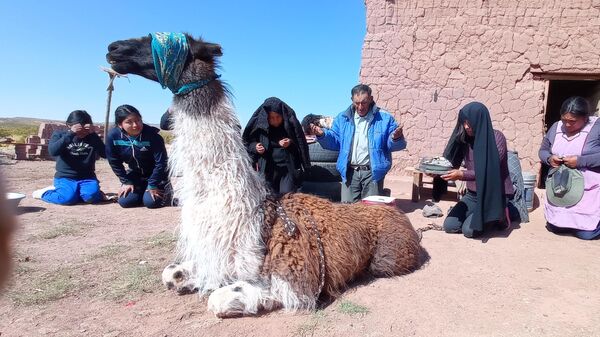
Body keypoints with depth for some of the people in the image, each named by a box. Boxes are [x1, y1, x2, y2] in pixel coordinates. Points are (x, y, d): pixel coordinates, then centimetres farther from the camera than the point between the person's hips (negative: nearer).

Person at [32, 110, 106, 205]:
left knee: (91, 196, -31)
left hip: (86, 177, 1)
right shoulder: (59, 134, 2)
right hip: (65, 177, -1)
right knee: (68, 198, -29)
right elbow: (52, 151, -18)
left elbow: (105, 154, -7)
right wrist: (71, 133, -23)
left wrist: (94, 134, -15)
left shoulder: (92, 137, 7)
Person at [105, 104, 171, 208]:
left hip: (156, 174, -4)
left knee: (151, 202, -18)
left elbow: (161, 162, -23)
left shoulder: (152, 135, -30)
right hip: (135, 174, 4)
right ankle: (142, 191, 21)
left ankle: (166, 190, 14)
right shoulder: (113, 136, -19)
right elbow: (114, 162, -6)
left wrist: (152, 185, -19)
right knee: (125, 201, -10)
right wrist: (126, 182, -6)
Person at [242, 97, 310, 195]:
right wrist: (255, 147, -11)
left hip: (289, 168, -1)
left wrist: (291, 143, -16)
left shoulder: (291, 124, -5)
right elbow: (247, 142, 9)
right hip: (268, 169, 1)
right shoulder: (259, 125, -4)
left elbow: (301, 144, 3)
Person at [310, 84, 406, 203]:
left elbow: (395, 145, 1)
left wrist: (396, 139, -23)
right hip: (349, 172, 2)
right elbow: (335, 142, 12)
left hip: (373, 172, -2)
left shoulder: (384, 118, 0)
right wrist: (322, 135, -8)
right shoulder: (343, 118, 8)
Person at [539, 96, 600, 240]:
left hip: (588, 190, -5)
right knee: (554, 227, 10)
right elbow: (543, 151, 12)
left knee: (586, 233, -6)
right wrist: (549, 158, -10)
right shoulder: (556, 127, 4)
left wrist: (580, 161, -25)